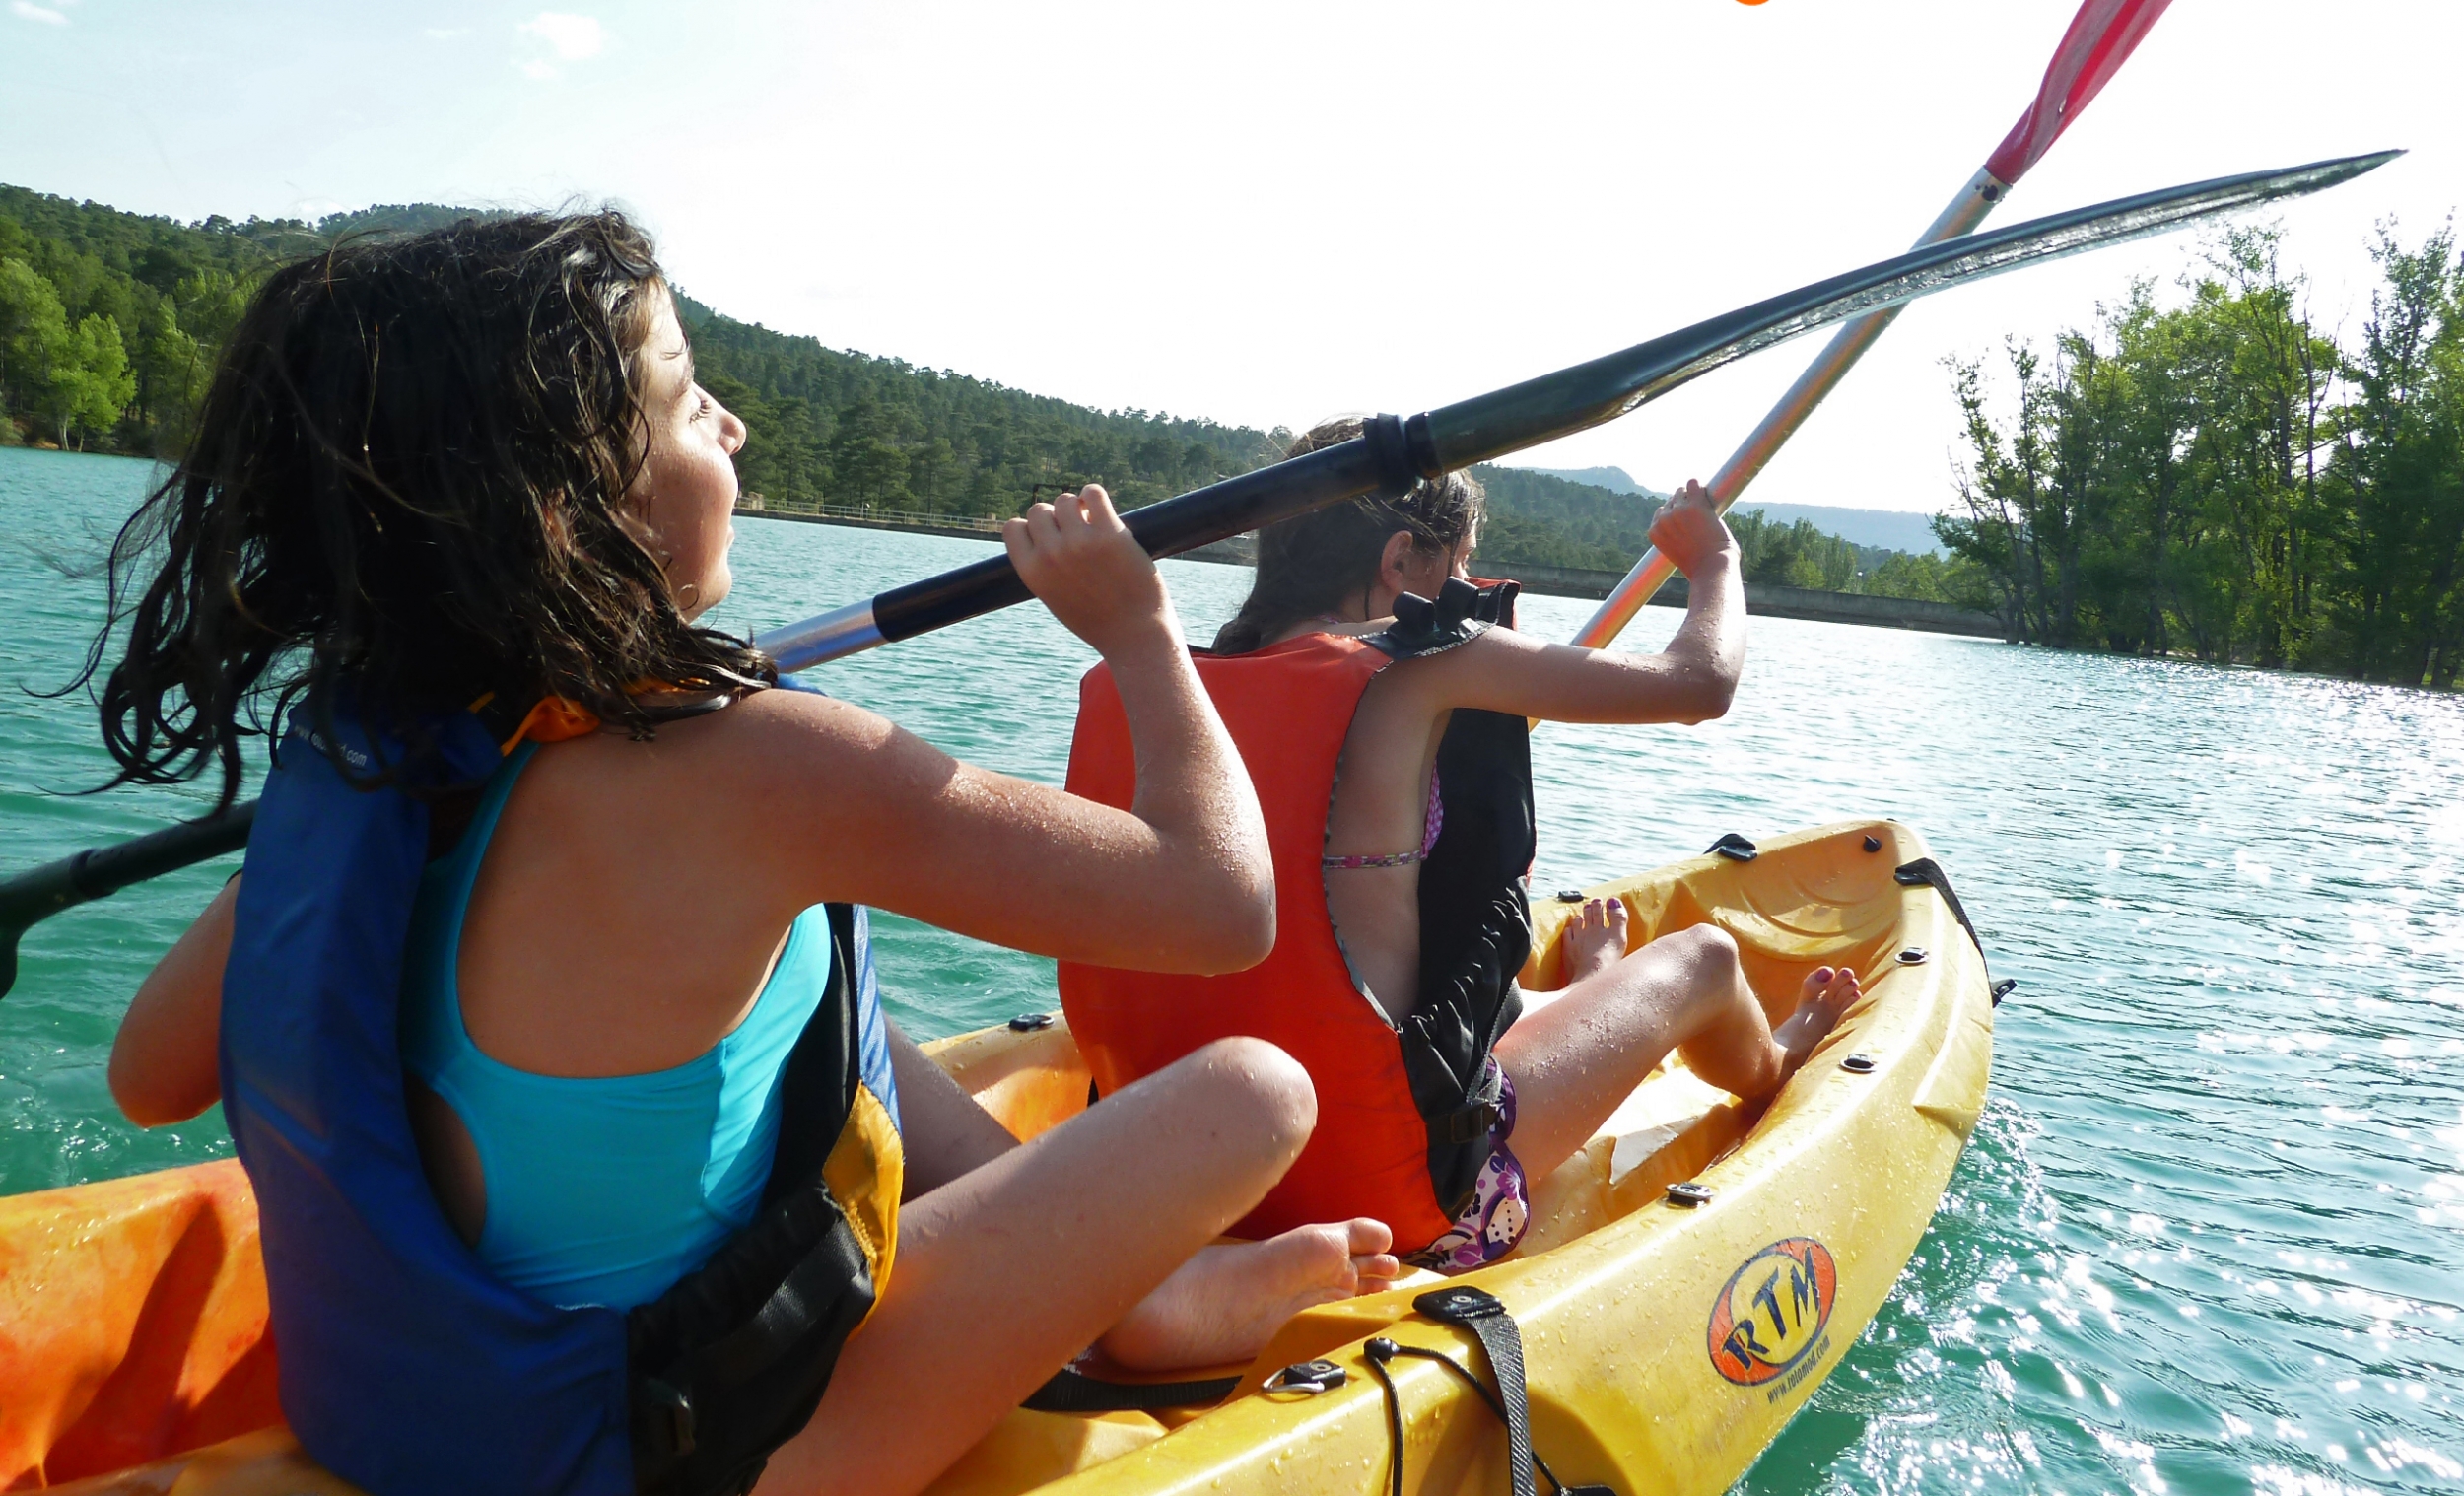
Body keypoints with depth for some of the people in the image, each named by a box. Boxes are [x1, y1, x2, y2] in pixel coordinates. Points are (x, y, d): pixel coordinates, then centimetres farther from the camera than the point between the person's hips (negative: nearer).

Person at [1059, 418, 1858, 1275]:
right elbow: (1700, 684, -6)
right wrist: (1714, 558, 15)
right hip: (1397, 1198, -6)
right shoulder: (1425, 666, -14)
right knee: (1702, 955, 18)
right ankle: (1772, 1063, 52)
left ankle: (1594, 992, 64)